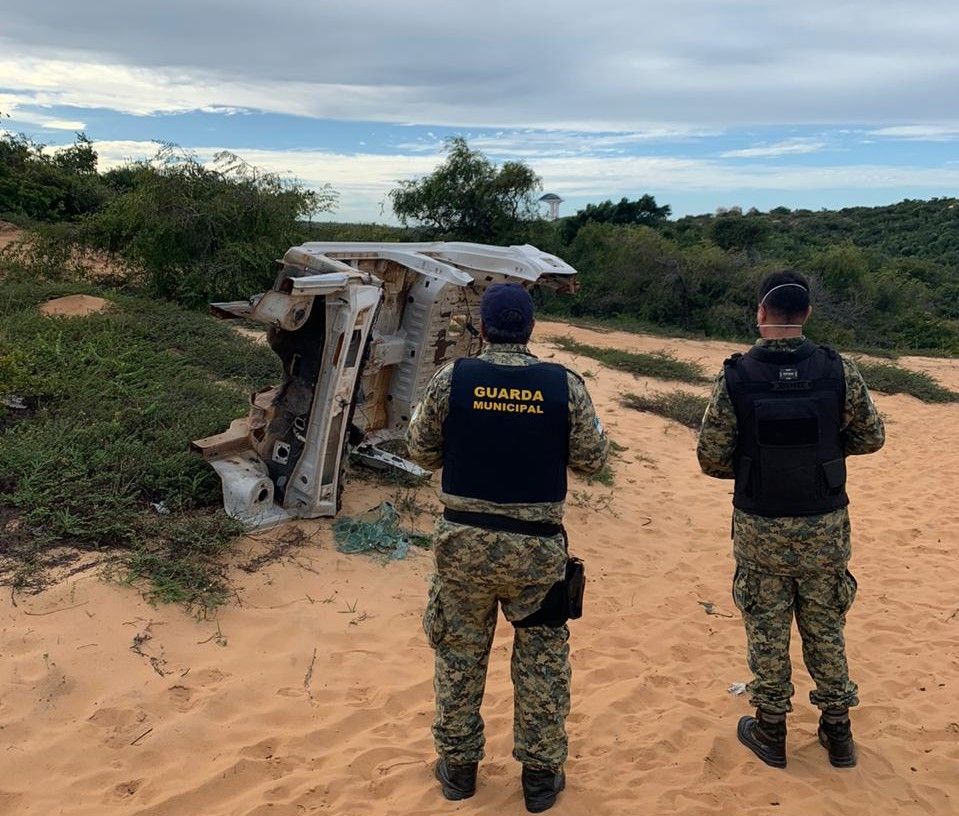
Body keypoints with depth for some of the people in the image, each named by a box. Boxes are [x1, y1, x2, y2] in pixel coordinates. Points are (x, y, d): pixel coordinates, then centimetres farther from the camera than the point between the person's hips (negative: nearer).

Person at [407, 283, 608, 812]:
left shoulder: (450, 380, -9)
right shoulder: (565, 386, -9)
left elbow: (422, 452, 2)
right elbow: (592, 461, 0)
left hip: (463, 544, 1)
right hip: (537, 549, 0)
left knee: (459, 656, 18)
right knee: (541, 661, 16)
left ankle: (458, 767, 33)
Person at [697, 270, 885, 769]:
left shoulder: (736, 377, -14)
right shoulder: (840, 371, -11)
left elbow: (711, 457, -12)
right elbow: (871, 438, 0)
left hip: (759, 526, -1)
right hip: (825, 524, 2)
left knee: (766, 630, 13)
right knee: (825, 628, 18)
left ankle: (770, 731, 26)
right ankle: (837, 732, 31)